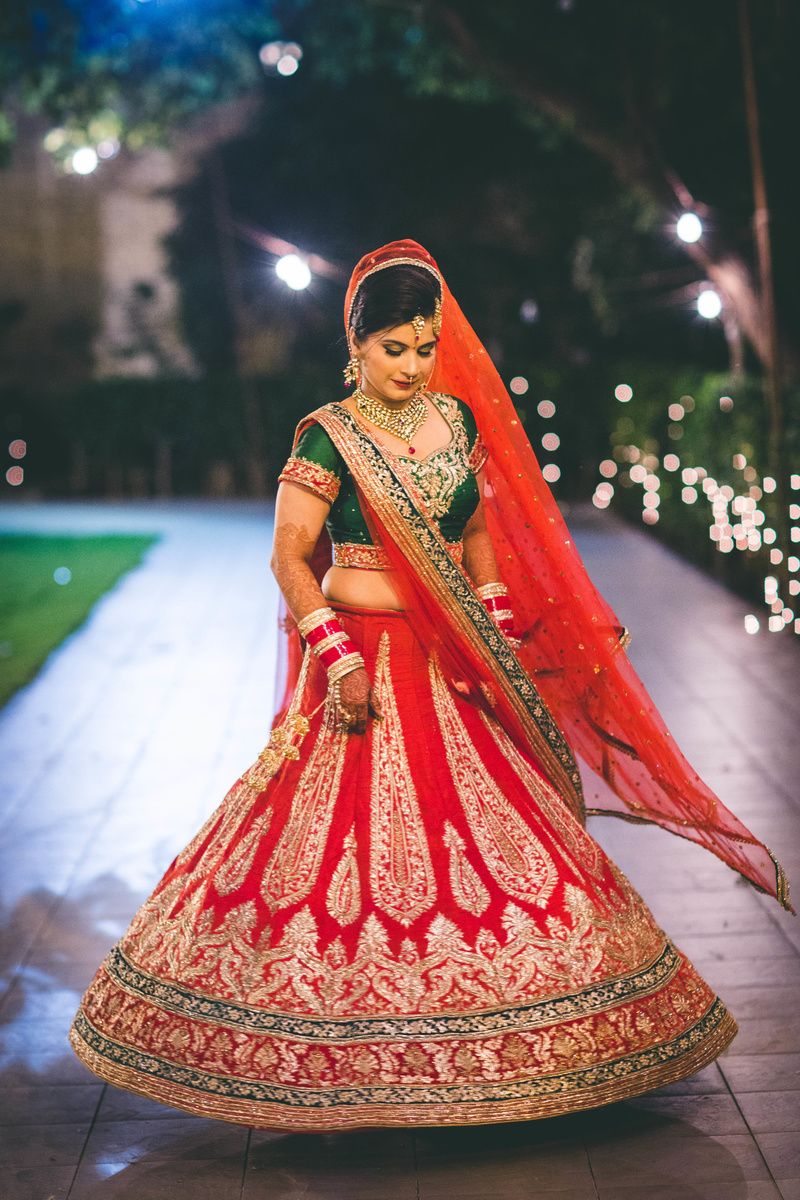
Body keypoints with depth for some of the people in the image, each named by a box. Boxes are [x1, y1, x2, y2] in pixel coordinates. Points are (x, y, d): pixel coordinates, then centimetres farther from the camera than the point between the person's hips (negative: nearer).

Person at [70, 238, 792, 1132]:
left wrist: (503, 639, 12)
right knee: (357, 844, -3)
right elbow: (289, 559, -9)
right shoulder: (328, 439, -9)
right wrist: (338, 660, -17)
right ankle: (336, 1056, 11)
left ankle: (474, 1044, 23)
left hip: (454, 664, 6)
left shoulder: (459, 418, 7)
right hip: (366, 663, -5)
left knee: (489, 831, 8)